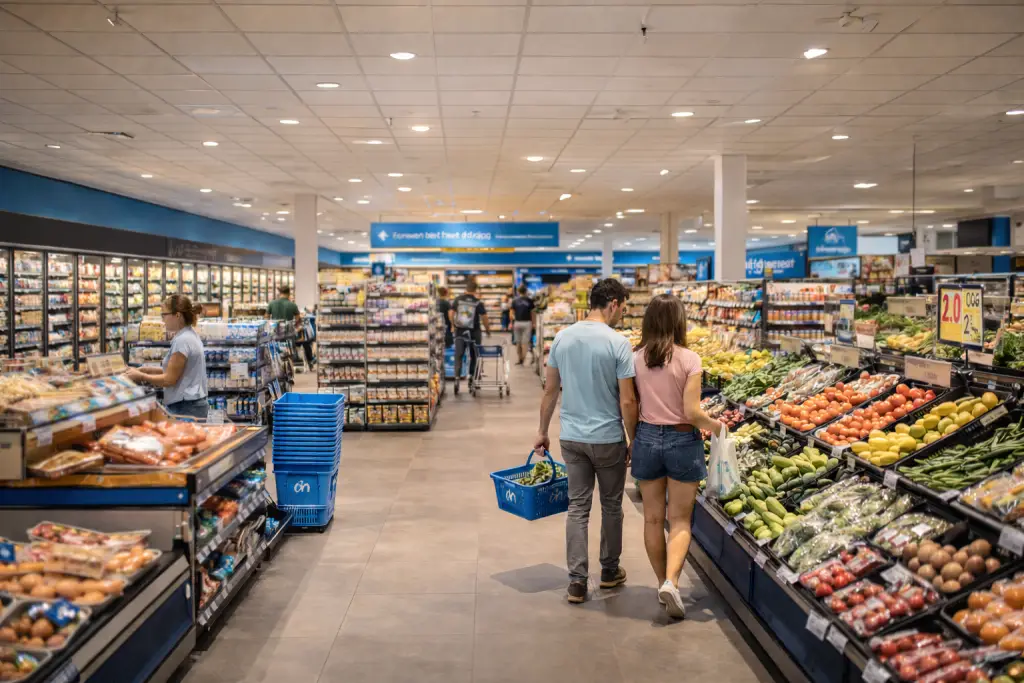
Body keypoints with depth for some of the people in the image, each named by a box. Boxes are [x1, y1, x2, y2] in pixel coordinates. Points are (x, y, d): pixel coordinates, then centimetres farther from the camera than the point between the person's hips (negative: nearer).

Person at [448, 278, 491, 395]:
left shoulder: (458, 299, -1)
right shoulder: (478, 303, -7)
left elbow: (450, 313, -2)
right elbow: (484, 319, -7)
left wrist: (453, 325, 13)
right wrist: (488, 330, 7)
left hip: (460, 332, 1)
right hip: (474, 333, -1)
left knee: (458, 356, 3)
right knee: (474, 357, 14)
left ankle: (457, 378, -15)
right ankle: (472, 379, 16)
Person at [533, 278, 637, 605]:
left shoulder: (562, 338, 0)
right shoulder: (618, 343, -14)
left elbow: (550, 390, 5)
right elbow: (627, 401, -14)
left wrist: (542, 431, 15)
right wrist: (634, 442, -3)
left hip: (571, 438, 4)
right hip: (608, 439, -4)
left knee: (578, 508, 10)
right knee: (611, 506, 15)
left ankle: (577, 581, 8)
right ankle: (609, 571, 30)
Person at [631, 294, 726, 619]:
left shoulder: (635, 359, -4)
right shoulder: (689, 359, -12)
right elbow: (692, 413, -14)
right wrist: (716, 426, 5)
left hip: (647, 439, 3)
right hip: (682, 440, -3)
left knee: (653, 518, 15)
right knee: (680, 520, 7)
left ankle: (662, 583, 24)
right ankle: (671, 582, -11)